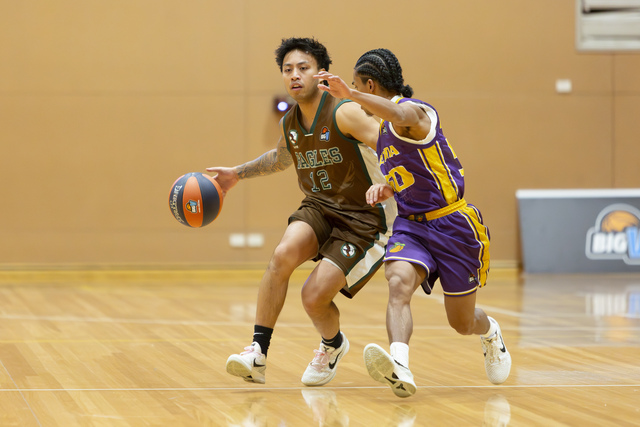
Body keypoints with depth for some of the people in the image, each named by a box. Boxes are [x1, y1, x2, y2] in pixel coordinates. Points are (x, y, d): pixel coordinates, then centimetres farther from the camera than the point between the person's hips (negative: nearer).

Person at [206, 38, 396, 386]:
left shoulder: (344, 113, -18)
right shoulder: (289, 124, 5)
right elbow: (281, 158, 30)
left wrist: (385, 185, -42)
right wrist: (238, 173, 26)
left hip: (364, 219, -6)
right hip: (319, 208, 6)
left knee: (314, 296, -15)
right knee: (283, 254, -26)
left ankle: (333, 345, 22)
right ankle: (258, 353, -18)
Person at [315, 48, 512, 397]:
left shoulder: (415, 111, -13)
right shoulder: (383, 129, 14)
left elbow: (401, 114, -41)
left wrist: (349, 94, -48)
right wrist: (386, 187, 7)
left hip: (452, 225, -6)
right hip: (411, 226, 6)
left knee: (462, 322, 5)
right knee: (398, 283, -28)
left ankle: (490, 333, 43)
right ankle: (399, 368, -50)